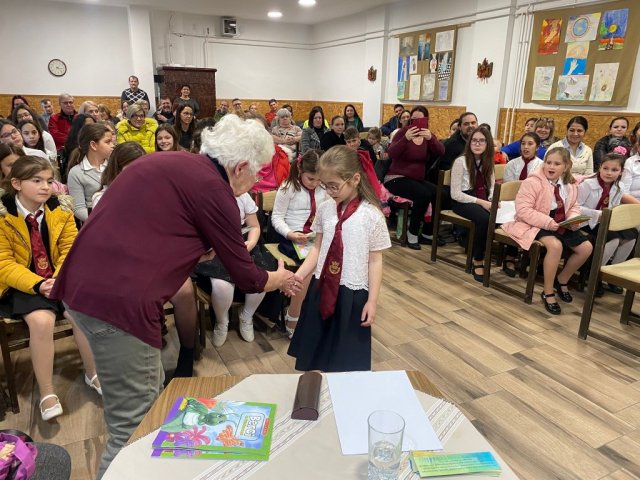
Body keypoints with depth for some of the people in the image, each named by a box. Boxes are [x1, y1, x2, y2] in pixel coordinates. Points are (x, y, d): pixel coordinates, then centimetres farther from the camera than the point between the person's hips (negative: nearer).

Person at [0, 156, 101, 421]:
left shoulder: (60, 209, -1)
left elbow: (71, 249, -2)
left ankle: (92, 374, 2)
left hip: (61, 280, 3)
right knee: (41, 320, -29)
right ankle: (47, 393, -11)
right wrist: (38, 285, -26)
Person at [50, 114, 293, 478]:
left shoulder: (172, 164, 16)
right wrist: (280, 278, 18)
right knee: (134, 426, 4)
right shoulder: (213, 188, -9)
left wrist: (212, 250, 30)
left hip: (85, 284, 10)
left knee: (152, 393, 24)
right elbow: (245, 277, -1)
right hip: (119, 299, -10)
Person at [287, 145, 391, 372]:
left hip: (352, 293, -4)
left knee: (347, 360, 9)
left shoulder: (371, 215, -12)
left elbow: (375, 260, -8)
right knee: (315, 353, 16)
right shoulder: (324, 209, 0)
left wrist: (372, 300, -8)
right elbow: (318, 248, 6)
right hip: (321, 288, 4)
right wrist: (299, 275, -7)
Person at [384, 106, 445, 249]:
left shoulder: (428, 135, 9)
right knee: (424, 195, -31)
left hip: (417, 179, 6)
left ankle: (427, 234, -2)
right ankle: (412, 234, -13)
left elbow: (440, 152, -11)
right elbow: (391, 153, -21)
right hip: (397, 178, -5)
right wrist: (406, 138, -35)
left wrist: (430, 138, -30)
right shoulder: (403, 132, -3)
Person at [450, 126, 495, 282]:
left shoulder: (488, 162, 12)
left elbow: (491, 188, 12)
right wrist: (480, 202, -20)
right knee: (484, 219, -36)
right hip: (463, 201, -5)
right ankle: (478, 262, -20)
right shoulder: (461, 161, -7)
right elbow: (455, 194, -13)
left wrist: (492, 201, -12)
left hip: (483, 201, 5)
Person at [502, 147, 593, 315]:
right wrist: (547, 222, -29)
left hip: (560, 225, 8)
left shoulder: (570, 185, 5)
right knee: (555, 245, -33)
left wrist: (573, 220, -9)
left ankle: (562, 280, 22)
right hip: (535, 225, -7)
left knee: (586, 247, -3)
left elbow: (573, 207, 15)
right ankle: (548, 292, -16)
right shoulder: (533, 182, -17)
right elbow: (522, 210, -23)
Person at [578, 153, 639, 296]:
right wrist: (598, 214, -26)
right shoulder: (587, 184, -17)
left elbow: (613, 210, 13)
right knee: (613, 239, -26)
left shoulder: (619, 188, 2)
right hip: (586, 223, -7)